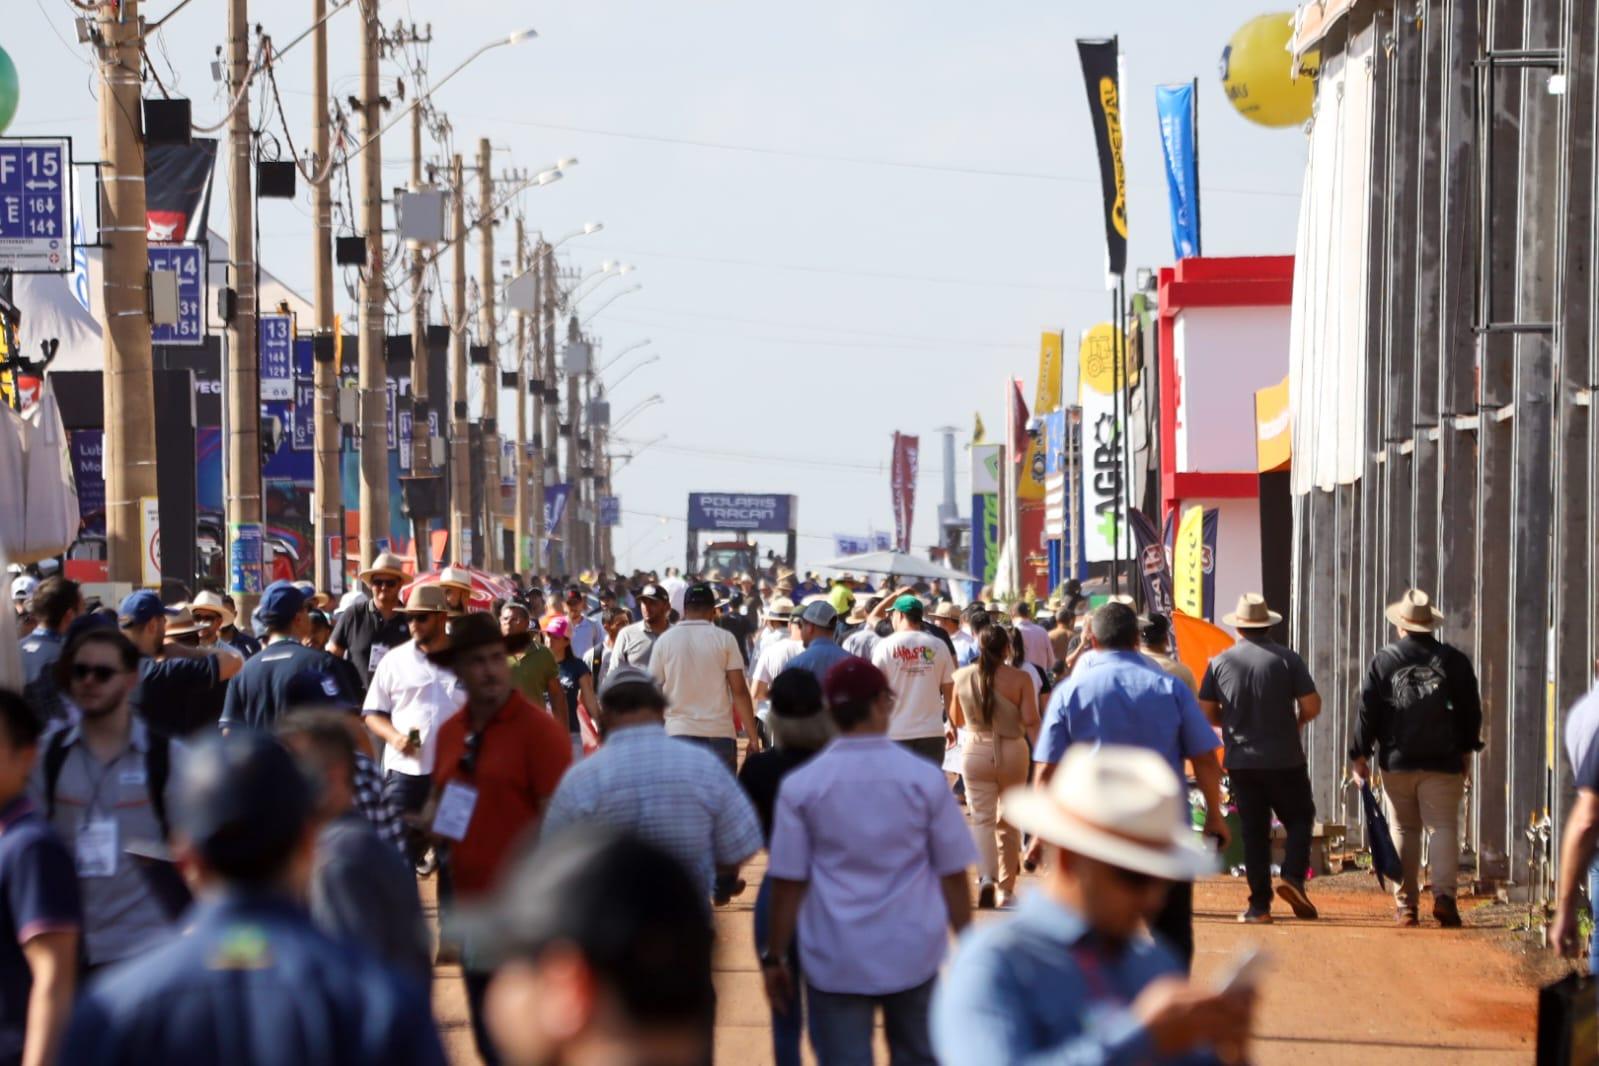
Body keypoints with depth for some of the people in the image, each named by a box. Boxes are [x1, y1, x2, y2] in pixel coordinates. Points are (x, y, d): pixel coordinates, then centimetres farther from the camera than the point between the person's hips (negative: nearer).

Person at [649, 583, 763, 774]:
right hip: (719, 733, -1)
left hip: (678, 733, 1)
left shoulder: (664, 640, 3)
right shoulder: (725, 639, -2)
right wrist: (753, 738, -3)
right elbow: (739, 691, -6)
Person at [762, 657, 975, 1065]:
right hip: (913, 955, 2)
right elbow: (953, 875, 0)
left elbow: (788, 883, -4)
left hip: (836, 961, -1)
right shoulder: (925, 779, -4)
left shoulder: (801, 786, -7)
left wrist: (774, 956, 6)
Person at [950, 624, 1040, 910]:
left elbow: (956, 720, 10)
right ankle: (1006, 889, 19)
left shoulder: (962, 677, -1)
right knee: (1008, 822, 13)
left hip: (975, 752, 0)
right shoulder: (1020, 679, -7)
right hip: (1013, 752, 0)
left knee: (982, 818, 0)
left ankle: (986, 877, -24)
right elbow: (1031, 722, -12)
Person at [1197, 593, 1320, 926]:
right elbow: (1312, 706, -8)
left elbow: (1207, 712, 2)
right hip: (1284, 760, -2)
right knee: (1299, 819, 13)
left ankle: (1259, 905, 4)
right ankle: (1292, 877, -9)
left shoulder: (1220, 662, -1)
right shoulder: (1287, 659, -6)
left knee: (1254, 831, 7)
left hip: (1241, 761, 2)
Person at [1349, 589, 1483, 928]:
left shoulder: (1382, 662, 0)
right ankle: (1443, 893, -19)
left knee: (1404, 830, 8)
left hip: (1396, 762, 0)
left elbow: (1367, 712, 0)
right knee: (1443, 827, -1)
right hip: (1443, 761, 0)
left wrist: (1360, 755, 8)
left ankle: (1405, 904, 6)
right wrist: (1466, 750, 20)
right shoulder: (1454, 660, 2)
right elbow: (1471, 710, 8)